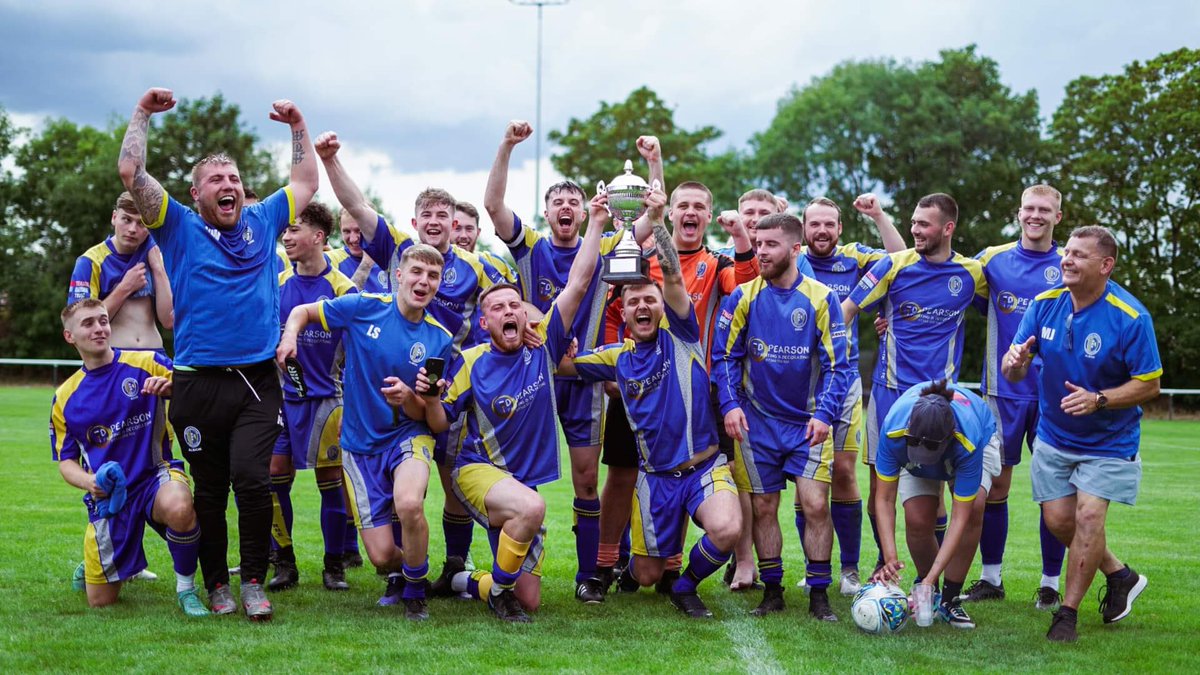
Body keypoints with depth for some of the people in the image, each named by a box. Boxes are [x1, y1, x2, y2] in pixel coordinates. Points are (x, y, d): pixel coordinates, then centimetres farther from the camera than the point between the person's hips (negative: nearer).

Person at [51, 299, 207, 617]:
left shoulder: (147, 364, -3)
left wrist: (172, 387, -27)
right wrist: (90, 482, -13)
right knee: (100, 601, 4)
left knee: (179, 508, -41)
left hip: (155, 475, -2)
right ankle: (92, 562, 41)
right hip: (106, 494, 2)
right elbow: (66, 461, 10)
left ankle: (186, 588, -14)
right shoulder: (65, 398, 4)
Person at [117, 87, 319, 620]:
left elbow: (307, 183, 25)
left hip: (257, 380, 1)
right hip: (199, 384, -1)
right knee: (209, 489, 7)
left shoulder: (262, 222, 15)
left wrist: (298, 126, 23)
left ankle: (254, 581, -3)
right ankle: (215, 584, 20)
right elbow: (130, 172, -2)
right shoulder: (179, 226, 7)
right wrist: (142, 113, 1)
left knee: (251, 477, -15)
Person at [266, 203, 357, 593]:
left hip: (326, 396, -3)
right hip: (282, 395, 3)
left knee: (331, 481, 1)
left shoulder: (342, 288, -5)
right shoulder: (277, 284, 5)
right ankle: (284, 564, 12)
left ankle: (334, 565, 13)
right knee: (274, 478, 0)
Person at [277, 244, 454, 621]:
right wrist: (289, 336, -17)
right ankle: (398, 574, 36)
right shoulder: (363, 307, -8)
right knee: (382, 557, -6)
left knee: (409, 504, -35)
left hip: (409, 435, 0)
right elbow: (303, 312, 5)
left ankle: (414, 592, -6)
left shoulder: (439, 340, -5)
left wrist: (409, 396, -25)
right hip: (360, 444, 1)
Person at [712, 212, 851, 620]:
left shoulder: (821, 299, -5)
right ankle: (772, 591, 17)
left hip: (808, 422, -1)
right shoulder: (742, 297, -1)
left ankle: (819, 594, 3)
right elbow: (724, 356, 3)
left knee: (815, 504, -8)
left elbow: (837, 365, -4)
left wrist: (824, 414, -15)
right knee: (763, 507, 5)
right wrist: (730, 404, -9)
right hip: (757, 421, 2)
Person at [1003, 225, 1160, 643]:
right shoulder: (1045, 304, -8)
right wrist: (1015, 362, -32)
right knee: (1059, 521, 4)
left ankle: (1067, 612, 1)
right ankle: (1120, 577, 30)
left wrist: (1098, 400, -29)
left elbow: (1149, 384, -15)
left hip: (1108, 441, -4)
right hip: (1054, 436, 5)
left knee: (1088, 515, -15)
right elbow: (1014, 374, -6)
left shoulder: (1131, 318, -20)